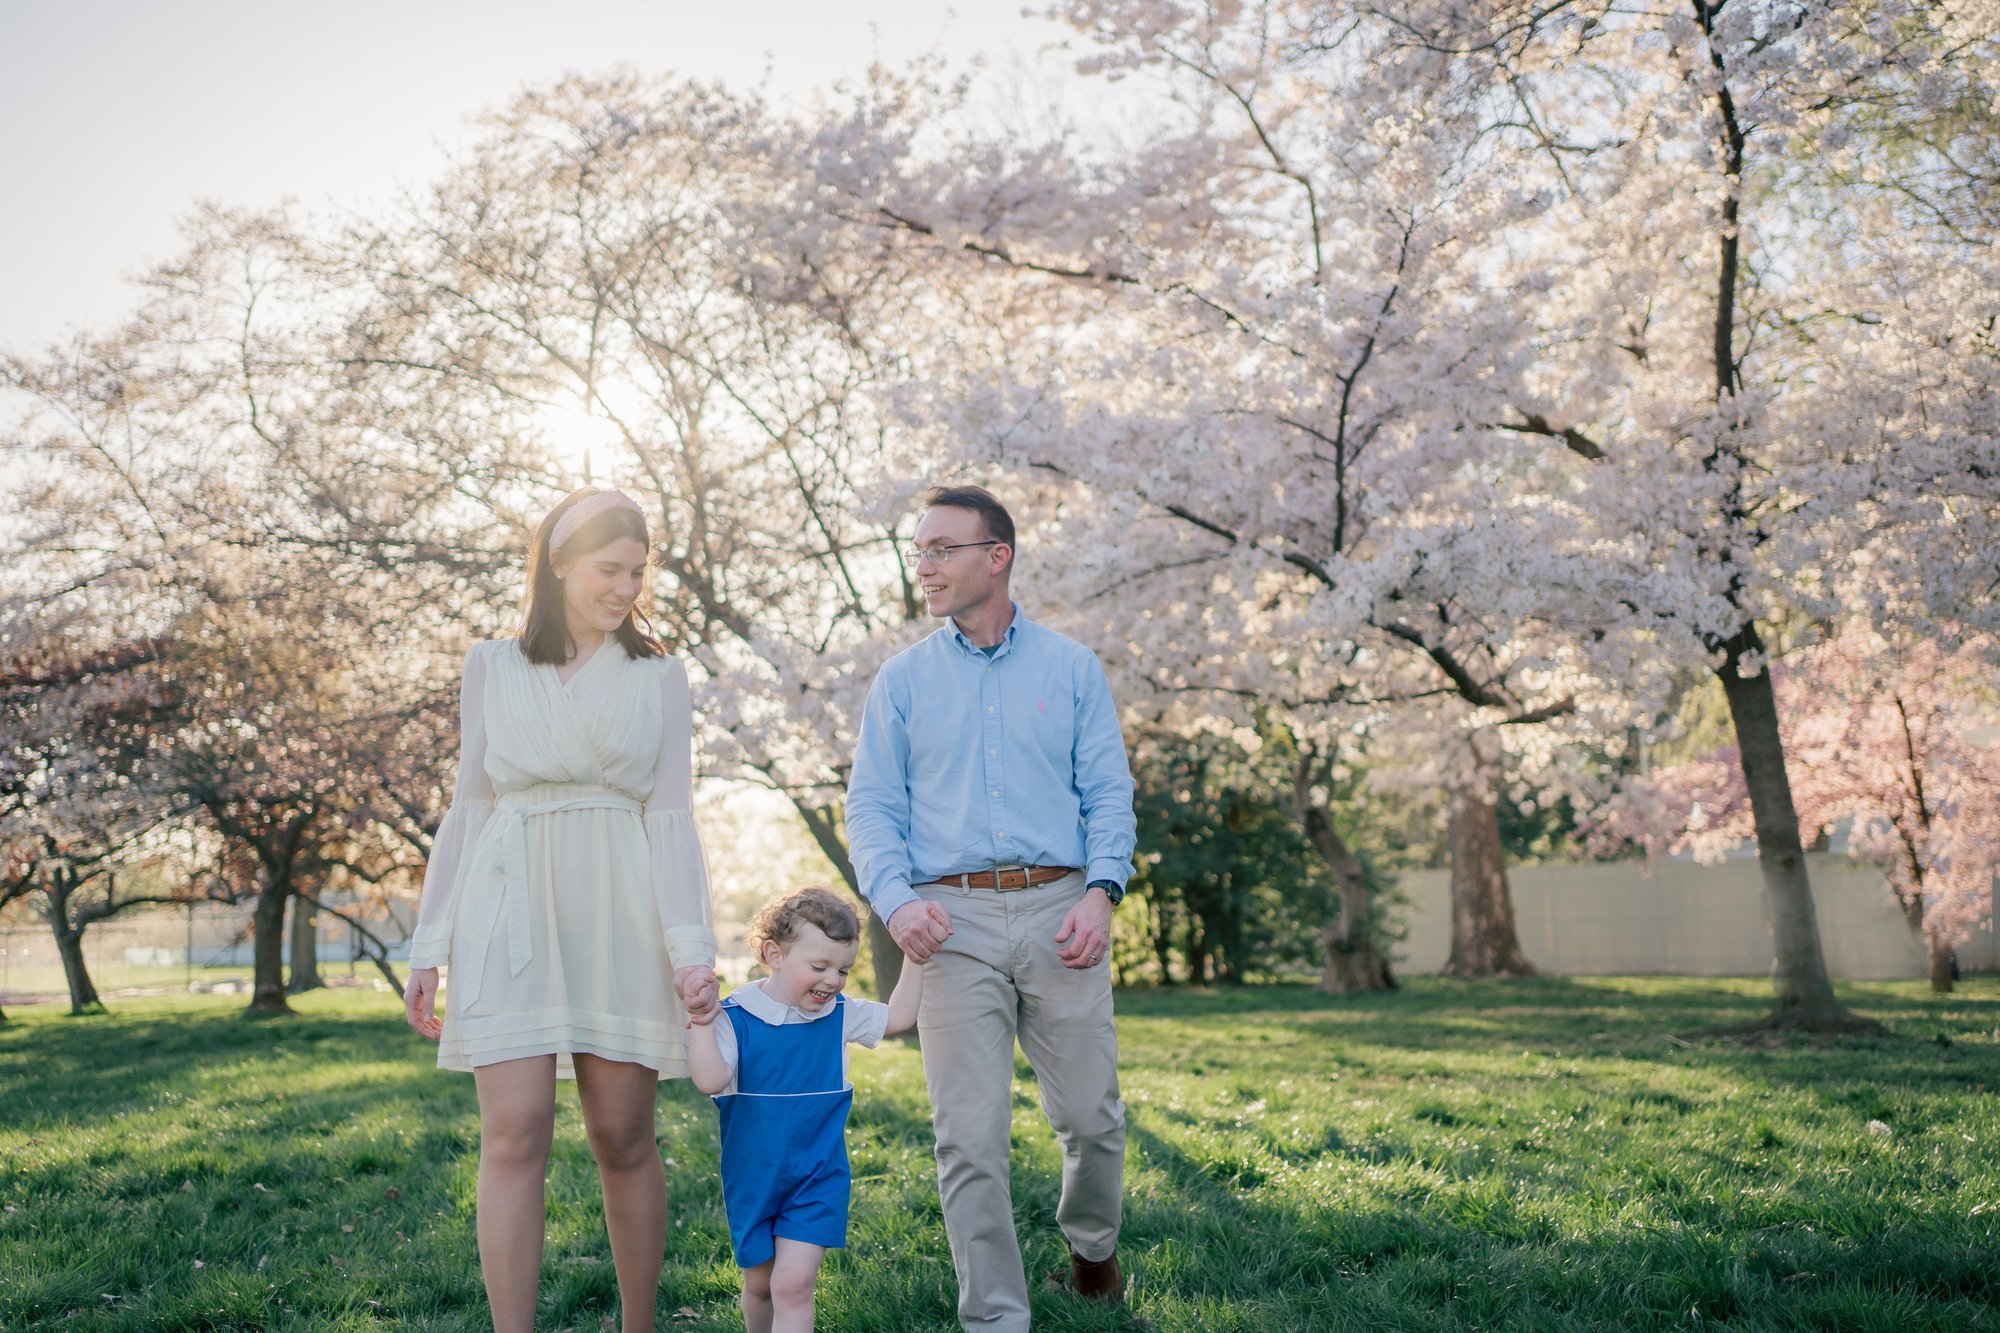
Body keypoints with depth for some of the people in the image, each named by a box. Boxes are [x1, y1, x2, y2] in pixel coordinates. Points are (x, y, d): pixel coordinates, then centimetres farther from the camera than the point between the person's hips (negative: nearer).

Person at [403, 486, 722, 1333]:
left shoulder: (660, 679, 8)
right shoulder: (492, 668, 11)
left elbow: (671, 818, 2)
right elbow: (468, 810, 12)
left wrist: (691, 947, -10)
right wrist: (429, 946, 7)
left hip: (620, 918, 0)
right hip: (511, 914, 0)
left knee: (622, 1136, 3)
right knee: (515, 1134, -8)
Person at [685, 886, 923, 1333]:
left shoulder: (840, 1016, -2)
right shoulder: (736, 1017, -13)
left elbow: (899, 1016, 4)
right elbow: (711, 1080, -23)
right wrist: (702, 1023, -31)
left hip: (817, 1179, 1)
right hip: (752, 1179, -1)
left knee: (794, 1284, -11)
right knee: (759, 1282, 16)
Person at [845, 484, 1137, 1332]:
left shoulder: (1071, 669, 9)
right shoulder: (902, 680, 9)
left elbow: (1109, 792, 5)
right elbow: (873, 806, 5)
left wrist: (1101, 892, -10)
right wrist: (894, 898, -13)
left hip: (1058, 911, 1)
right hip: (952, 920, 0)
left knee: (1090, 1116, 9)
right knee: (970, 1136, -2)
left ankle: (1092, 1245, 38)